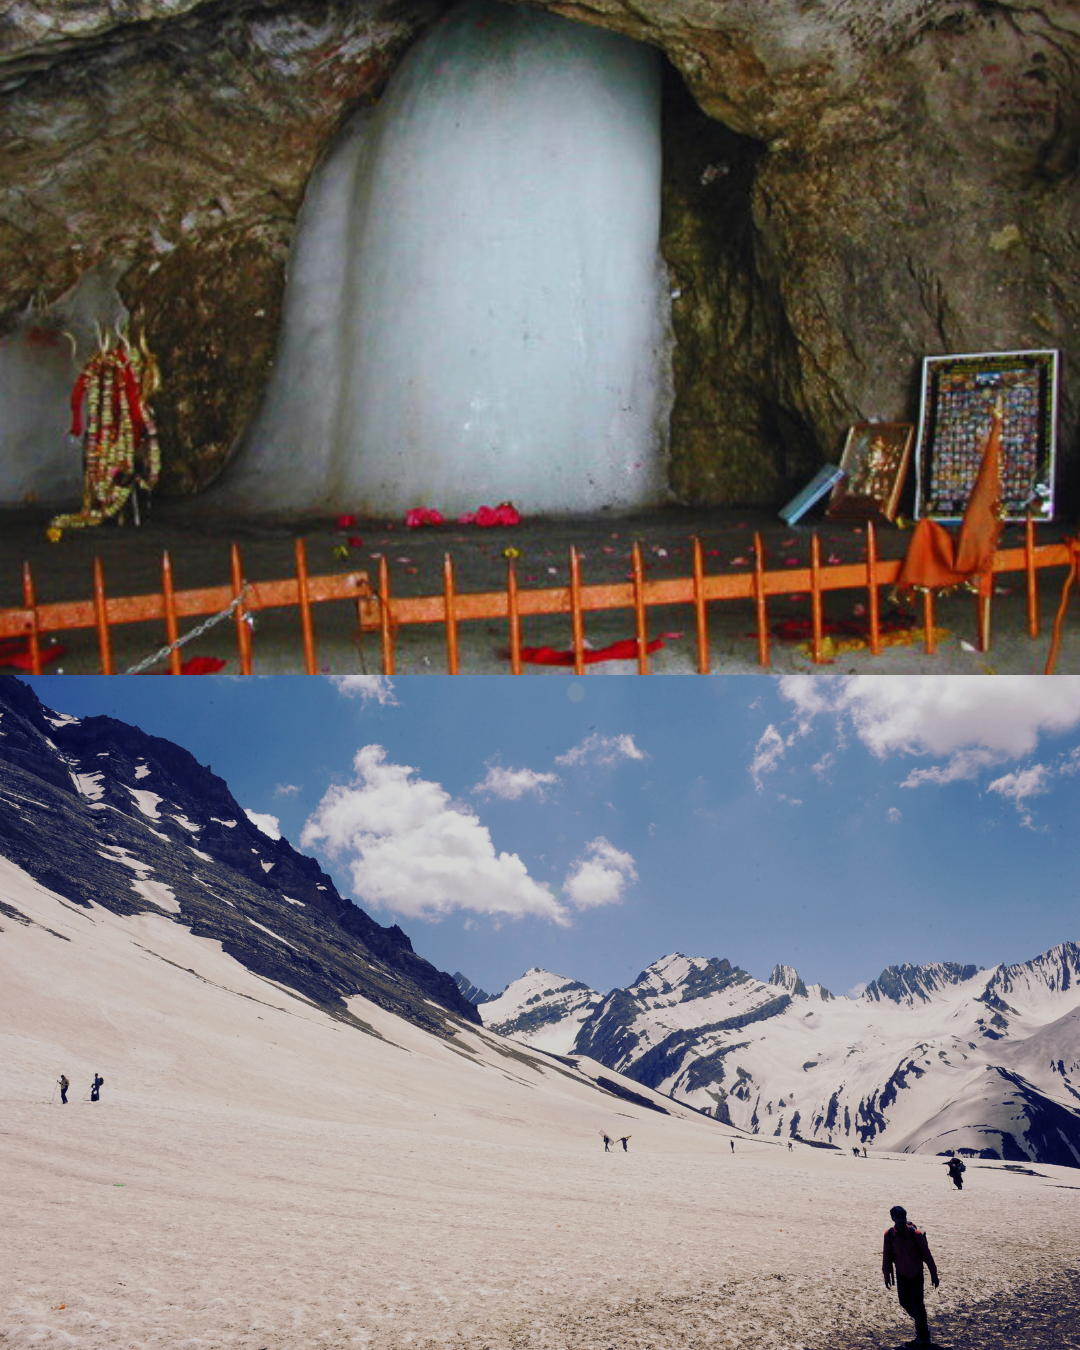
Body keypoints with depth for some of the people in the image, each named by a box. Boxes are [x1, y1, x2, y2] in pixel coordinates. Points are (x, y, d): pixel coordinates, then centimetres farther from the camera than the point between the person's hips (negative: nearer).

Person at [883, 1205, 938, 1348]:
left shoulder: (915, 1234, -19)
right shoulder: (889, 1235, -11)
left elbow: (926, 1254, -10)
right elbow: (887, 1255, 1)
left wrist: (933, 1274, -6)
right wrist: (887, 1275, 6)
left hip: (916, 1274, -3)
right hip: (901, 1274, 3)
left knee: (917, 1305, -6)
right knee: (904, 1302, 11)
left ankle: (923, 1337, 7)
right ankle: (921, 1324, 38)